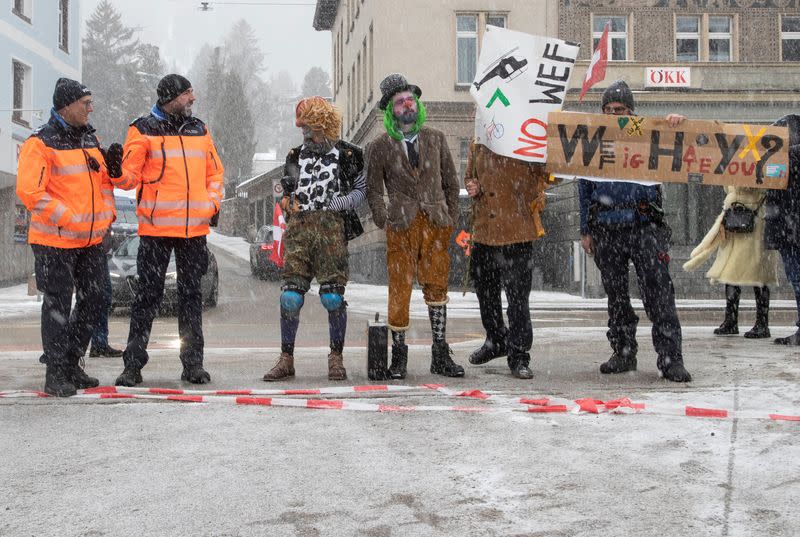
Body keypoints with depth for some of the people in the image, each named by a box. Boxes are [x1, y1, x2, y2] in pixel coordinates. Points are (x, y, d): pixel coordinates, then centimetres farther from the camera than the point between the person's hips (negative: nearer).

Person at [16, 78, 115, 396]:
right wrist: (70, 220, -22)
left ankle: (71, 365, 26)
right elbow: (29, 191, -19)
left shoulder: (90, 139, 13)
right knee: (58, 305, -1)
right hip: (55, 241, -7)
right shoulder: (41, 143, -12)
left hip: (92, 240, 7)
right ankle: (56, 374, 9)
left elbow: (103, 179, 22)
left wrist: (106, 215, 7)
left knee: (92, 302, 11)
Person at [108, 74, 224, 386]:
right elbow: (130, 177, -3)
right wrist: (117, 170, -25)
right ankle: (133, 365, 4)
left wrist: (212, 204, 8)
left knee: (191, 295, 8)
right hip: (156, 228, -4)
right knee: (148, 295, -2)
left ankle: (193, 363, 14)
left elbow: (214, 171, 23)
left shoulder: (199, 130, 15)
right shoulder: (144, 130, 0)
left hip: (195, 228, 4)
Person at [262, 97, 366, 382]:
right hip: (299, 229, 3)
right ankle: (286, 359, 4)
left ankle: (336, 358, 8)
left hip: (331, 229, -3)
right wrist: (288, 201, 7)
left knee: (333, 296, -4)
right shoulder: (295, 157, 17)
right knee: (290, 295, -3)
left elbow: (362, 190, 5)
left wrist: (337, 204, -9)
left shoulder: (347, 155, 5)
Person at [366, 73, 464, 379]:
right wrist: (383, 222, -3)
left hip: (436, 225, 2)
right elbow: (373, 190, 8)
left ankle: (440, 357, 13)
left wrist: (451, 218, 8)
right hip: (402, 227, -2)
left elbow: (450, 181, 14)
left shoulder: (436, 139, 10)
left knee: (437, 287, 5)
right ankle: (398, 356, 11)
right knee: (399, 291, -3)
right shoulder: (379, 147, 3)